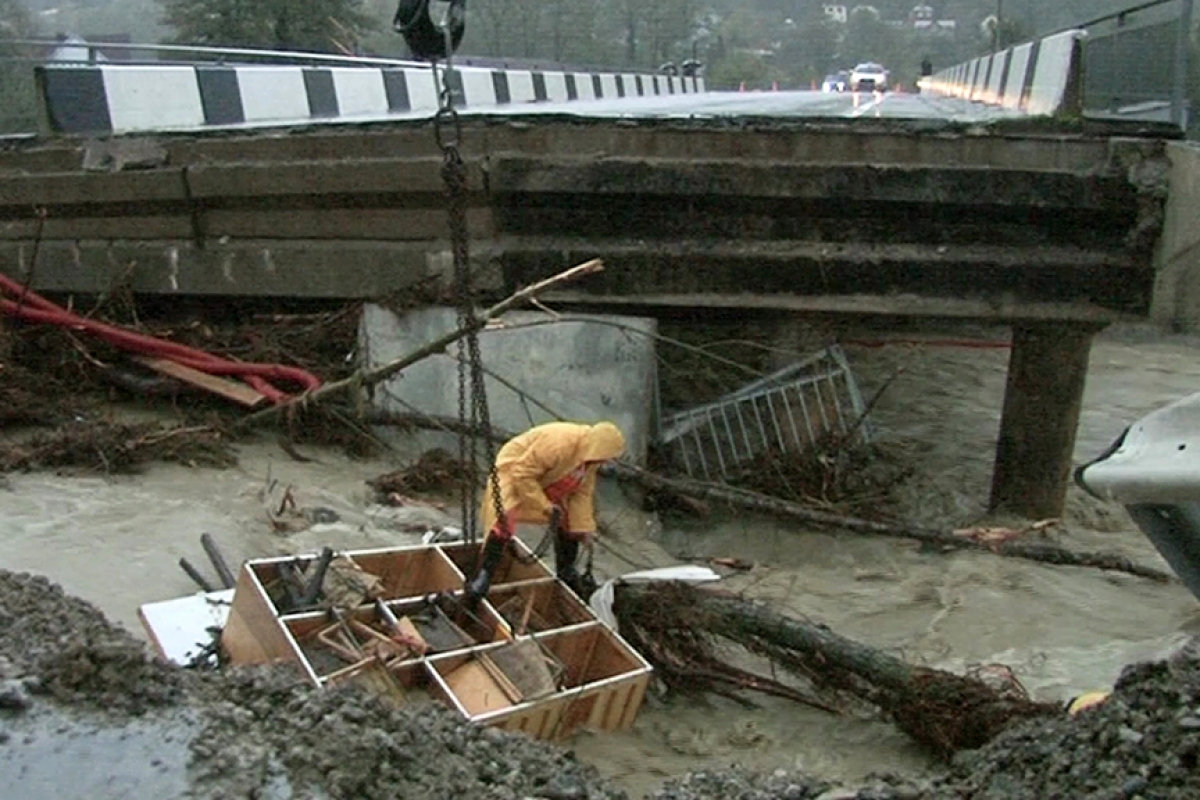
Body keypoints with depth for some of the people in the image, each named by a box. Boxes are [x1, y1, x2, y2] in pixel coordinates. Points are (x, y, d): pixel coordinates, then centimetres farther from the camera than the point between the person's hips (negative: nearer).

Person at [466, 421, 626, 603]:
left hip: (549, 482, 8)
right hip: (514, 471, -8)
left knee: (568, 522, 10)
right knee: (504, 521, -27)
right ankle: (484, 574, -18)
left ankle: (566, 572, 28)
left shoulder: (591, 451, -14)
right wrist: (545, 506, -30)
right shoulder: (558, 443, -41)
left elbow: (583, 492, -2)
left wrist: (584, 526, -4)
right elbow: (522, 474, -35)